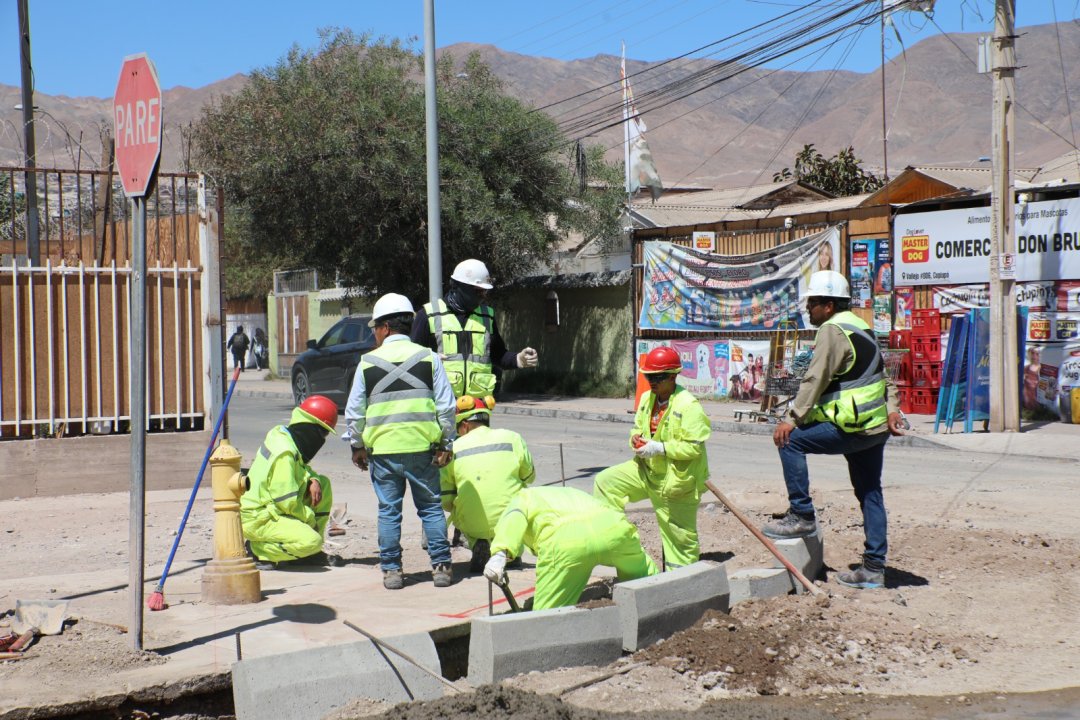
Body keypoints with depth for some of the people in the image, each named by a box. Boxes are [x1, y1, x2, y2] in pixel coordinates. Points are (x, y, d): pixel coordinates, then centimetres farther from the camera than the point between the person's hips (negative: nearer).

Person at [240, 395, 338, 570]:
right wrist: (311, 519, -9)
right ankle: (255, 549, -9)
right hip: (258, 519, -10)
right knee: (311, 541, -27)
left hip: (273, 508, 10)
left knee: (323, 484, 9)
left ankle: (307, 551, 12)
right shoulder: (284, 453, -25)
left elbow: (301, 469, 18)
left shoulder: (283, 434, 4)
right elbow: (287, 501, -25)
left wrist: (313, 480, -5)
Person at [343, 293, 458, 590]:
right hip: (422, 446, 0)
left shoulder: (368, 362, 2)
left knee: (388, 510, 7)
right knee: (431, 507, 8)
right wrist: (444, 444, 8)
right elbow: (446, 406, 2)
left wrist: (357, 446, 17)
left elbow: (354, 411, 6)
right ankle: (441, 566, 8)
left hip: (382, 448, 0)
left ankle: (391, 569, 10)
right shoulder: (428, 357, 3)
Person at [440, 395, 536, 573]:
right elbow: (529, 477, 15)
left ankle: (478, 545, 4)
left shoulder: (453, 449, 0)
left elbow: (445, 502, 2)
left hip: (473, 526, 0)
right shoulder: (512, 438, 0)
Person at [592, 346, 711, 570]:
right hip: (647, 469, 7)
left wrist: (660, 449, -27)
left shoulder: (689, 405, -20)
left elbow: (694, 447, -23)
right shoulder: (647, 399, 3)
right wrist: (636, 438, -7)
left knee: (678, 534, 2)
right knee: (606, 481, 0)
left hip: (677, 479, -7)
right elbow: (638, 428, 17)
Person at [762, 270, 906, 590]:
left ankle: (802, 516, -3)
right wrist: (891, 408, 13)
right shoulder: (860, 328, 19)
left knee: (790, 441, -5)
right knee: (870, 495, 11)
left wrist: (792, 420, -17)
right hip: (877, 427, 10)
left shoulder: (832, 331, -12)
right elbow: (882, 374, 21)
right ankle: (873, 568, 15)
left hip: (852, 428, -10)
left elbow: (815, 380, -18)